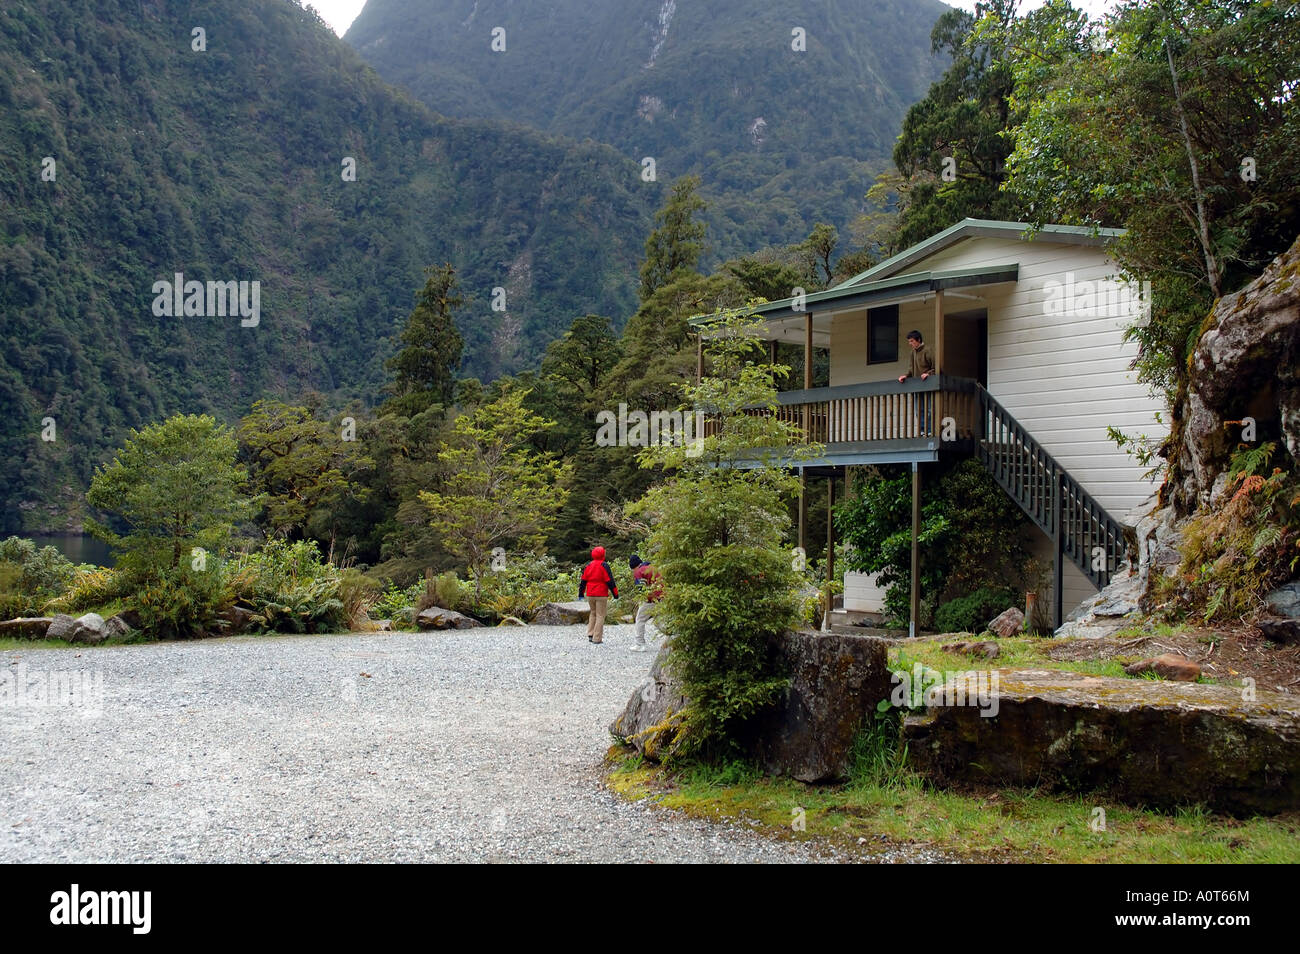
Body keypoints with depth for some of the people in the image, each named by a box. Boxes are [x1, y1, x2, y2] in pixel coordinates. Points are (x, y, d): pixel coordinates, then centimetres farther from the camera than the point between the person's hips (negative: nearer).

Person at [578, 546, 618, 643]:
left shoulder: (588, 566, 8)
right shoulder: (604, 566, -9)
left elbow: (583, 581, 11)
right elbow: (610, 581, -11)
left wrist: (581, 594, 19)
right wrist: (615, 593, -5)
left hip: (590, 595, 5)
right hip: (601, 595, -5)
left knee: (593, 613, 20)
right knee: (600, 615, 0)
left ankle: (590, 635, 13)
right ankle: (597, 638, -2)